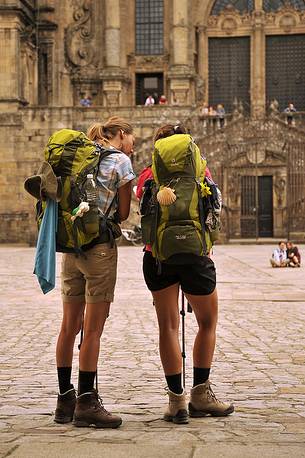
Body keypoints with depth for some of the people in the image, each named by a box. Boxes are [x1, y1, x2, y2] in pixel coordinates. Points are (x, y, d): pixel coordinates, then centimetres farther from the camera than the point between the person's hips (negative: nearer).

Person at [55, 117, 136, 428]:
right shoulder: (121, 161, -3)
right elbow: (123, 213, -1)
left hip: (70, 247, 7)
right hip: (100, 247, -7)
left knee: (69, 326, 9)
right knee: (93, 329, -4)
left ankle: (65, 400, 15)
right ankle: (86, 403, -3)